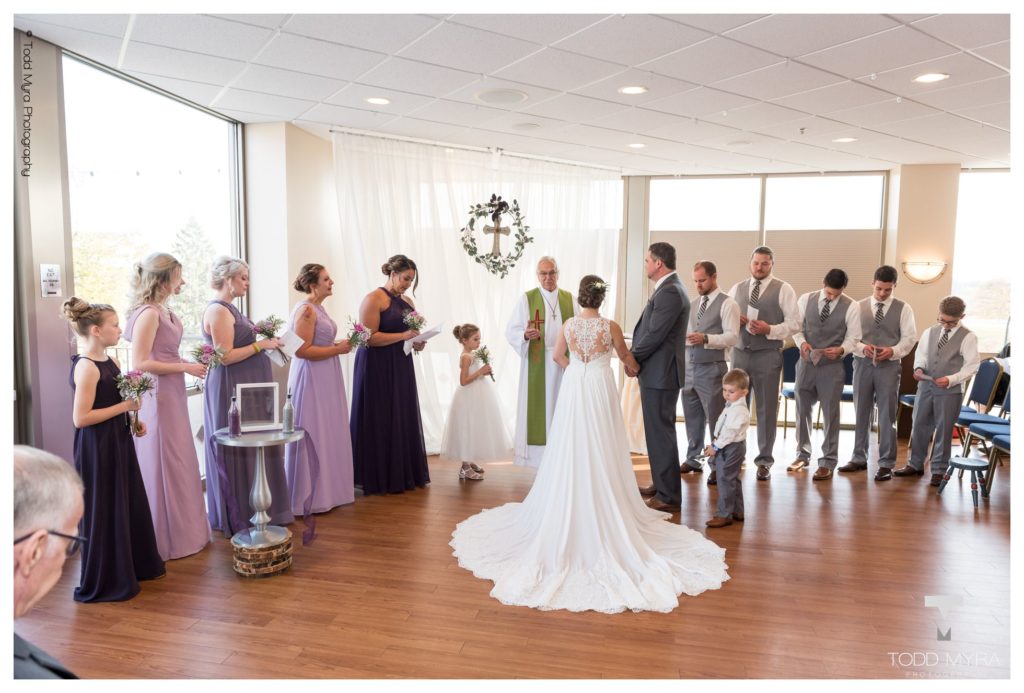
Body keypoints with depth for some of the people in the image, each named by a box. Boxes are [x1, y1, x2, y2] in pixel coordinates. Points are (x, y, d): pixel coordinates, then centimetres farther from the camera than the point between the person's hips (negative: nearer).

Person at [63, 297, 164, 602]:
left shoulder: (109, 361, 8)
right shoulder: (86, 368, -20)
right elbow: (80, 417, -24)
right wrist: (124, 406, -20)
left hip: (118, 442, 9)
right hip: (97, 448, -9)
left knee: (129, 505, 19)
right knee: (104, 512, 4)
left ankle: (133, 566, 36)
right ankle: (103, 582, 20)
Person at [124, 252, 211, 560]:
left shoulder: (163, 311, 9)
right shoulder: (148, 313, -17)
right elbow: (140, 363, -20)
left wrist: (187, 363, 6)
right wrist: (184, 367, -17)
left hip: (171, 395, 9)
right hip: (158, 397, -9)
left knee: (178, 462, 17)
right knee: (163, 465, 2)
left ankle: (181, 530, 31)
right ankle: (169, 538, 16)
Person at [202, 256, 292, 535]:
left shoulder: (229, 308, 15)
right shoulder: (218, 310, -15)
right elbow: (225, 356, -21)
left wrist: (265, 342, 9)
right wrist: (261, 345, -16)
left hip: (246, 388, 10)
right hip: (232, 390, -10)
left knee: (249, 447, 14)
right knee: (238, 451, -1)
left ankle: (252, 511, 25)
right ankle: (240, 519, 10)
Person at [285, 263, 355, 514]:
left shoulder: (318, 308, 14)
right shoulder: (306, 310, -15)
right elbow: (302, 350, -22)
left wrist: (338, 345, 8)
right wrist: (337, 349, -15)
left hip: (326, 379, 10)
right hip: (311, 379, -10)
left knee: (327, 434, 14)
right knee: (312, 436, -2)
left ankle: (326, 490, 25)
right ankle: (310, 497, 9)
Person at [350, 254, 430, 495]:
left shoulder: (407, 301, 14)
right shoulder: (374, 299, -9)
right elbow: (369, 337, -17)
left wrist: (417, 342, 2)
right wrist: (402, 336, -21)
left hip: (401, 368, 8)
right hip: (378, 369, -7)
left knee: (404, 419, 9)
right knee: (381, 421, -2)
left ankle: (403, 474, 17)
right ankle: (380, 478, 8)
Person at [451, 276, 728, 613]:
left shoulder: (568, 325, -3)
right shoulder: (611, 327, -7)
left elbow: (557, 356, 12)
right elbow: (625, 356, 9)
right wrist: (638, 368, 32)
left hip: (573, 387, 2)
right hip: (601, 388, -2)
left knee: (571, 451, 11)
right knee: (601, 451, 7)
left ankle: (568, 512, 21)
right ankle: (604, 508, 16)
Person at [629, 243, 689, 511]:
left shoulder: (669, 292, -18)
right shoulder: (668, 288, 15)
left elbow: (654, 334, -21)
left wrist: (633, 359, -9)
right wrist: (636, 357, 6)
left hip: (660, 373, -10)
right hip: (657, 371, 10)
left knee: (661, 433, -3)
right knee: (657, 431, 17)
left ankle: (668, 495, 5)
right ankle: (661, 483, 30)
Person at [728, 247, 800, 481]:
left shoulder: (783, 289, 0)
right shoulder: (737, 289, 12)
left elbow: (794, 323, -5)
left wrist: (769, 329, -19)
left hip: (768, 355, -3)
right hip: (740, 353, 3)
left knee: (767, 409, 5)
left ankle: (764, 461, 15)